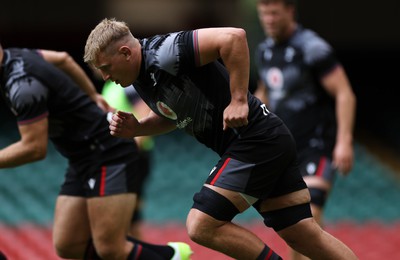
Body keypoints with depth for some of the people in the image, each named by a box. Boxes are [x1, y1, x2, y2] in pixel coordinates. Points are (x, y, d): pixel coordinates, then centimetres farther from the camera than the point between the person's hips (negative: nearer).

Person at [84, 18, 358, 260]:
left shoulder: (163, 53, -20)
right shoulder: (141, 77, 10)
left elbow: (234, 37, -29)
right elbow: (174, 116, 27)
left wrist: (239, 100, -25)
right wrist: (136, 128, 8)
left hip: (255, 138, -10)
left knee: (201, 226, -12)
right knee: (306, 236, 8)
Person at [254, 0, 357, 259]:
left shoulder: (312, 48, -15)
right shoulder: (265, 51, 9)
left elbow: (345, 94, -18)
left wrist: (345, 141, -25)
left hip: (317, 146, -8)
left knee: (310, 214, -20)